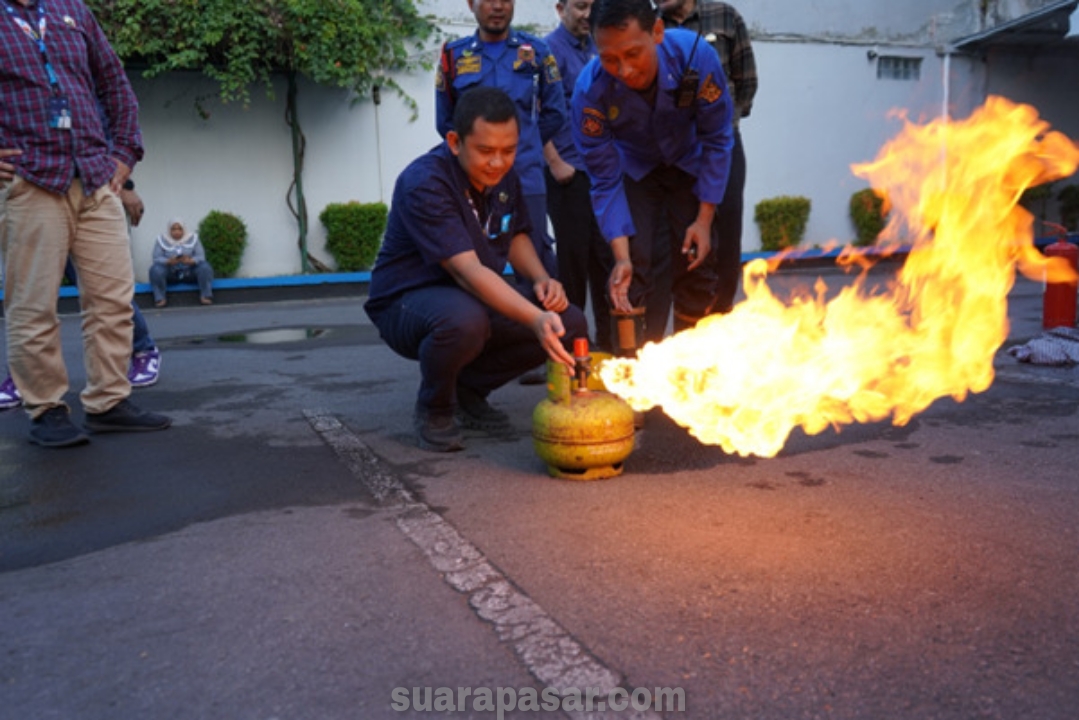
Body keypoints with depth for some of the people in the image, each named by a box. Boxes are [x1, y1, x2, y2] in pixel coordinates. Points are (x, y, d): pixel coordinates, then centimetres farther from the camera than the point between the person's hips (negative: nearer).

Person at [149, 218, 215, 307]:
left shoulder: (193, 238, -1)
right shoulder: (161, 240, -3)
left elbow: (201, 256, -7)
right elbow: (157, 258, -9)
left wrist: (190, 261, -29)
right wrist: (169, 261, -31)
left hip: (189, 272, 1)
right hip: (170, 273, 0)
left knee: (205, 267, -26)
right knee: (156, 269, -30)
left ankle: (206, 296, -26)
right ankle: (160, 298, -24)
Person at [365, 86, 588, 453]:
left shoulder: (503, 175, -1)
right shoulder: (423, 183, -25)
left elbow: (516, 235, 15)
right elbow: (468, 272, -34)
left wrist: (542, 279, -6)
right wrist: (535, 320, -45)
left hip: (482, 298, 7)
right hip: (407, 301, -7)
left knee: (570, 323, -11)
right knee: (464, 320, -41)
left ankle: (468, 388, 7)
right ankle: (433, 409, -8)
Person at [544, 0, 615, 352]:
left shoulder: (595, 47, 15)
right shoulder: (549, 49, -5)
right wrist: (555, 163, -15)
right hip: (569, 171, -6)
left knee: (605, 253, 8)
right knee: (573, 255, -1)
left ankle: (606, 335, 18)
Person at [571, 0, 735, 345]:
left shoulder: (697, 55, -33)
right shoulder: (590, 89, -32)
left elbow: (716, 138, -18)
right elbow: (605, 178, -22)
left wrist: (704, 219, -18)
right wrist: (622, 256, -29)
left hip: (689, 163, 1)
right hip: (634, 170, 0)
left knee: (696, 266, -2)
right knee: (634, 270, -12)